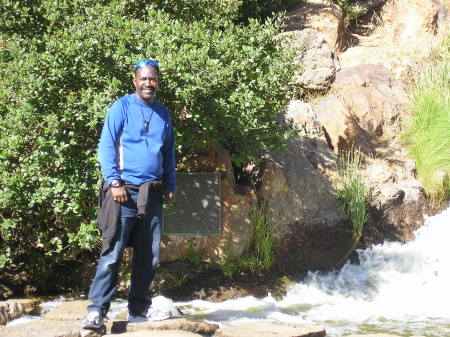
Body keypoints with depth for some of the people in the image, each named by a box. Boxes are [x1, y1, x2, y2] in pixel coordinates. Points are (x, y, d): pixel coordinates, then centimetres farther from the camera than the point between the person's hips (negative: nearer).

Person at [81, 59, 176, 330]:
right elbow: (106, 146, -7)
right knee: (112, 253, -8)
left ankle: (139, 308, 19)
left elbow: (169, 152, 21)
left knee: (149, 255, 9)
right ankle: (97, 310, -5)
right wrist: (114, 182, -15)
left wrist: (171, 185, 13)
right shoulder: (121, 108, -2)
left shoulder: (163, 113, 14)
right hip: (125, 191, -5)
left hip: (153, 193, 6)